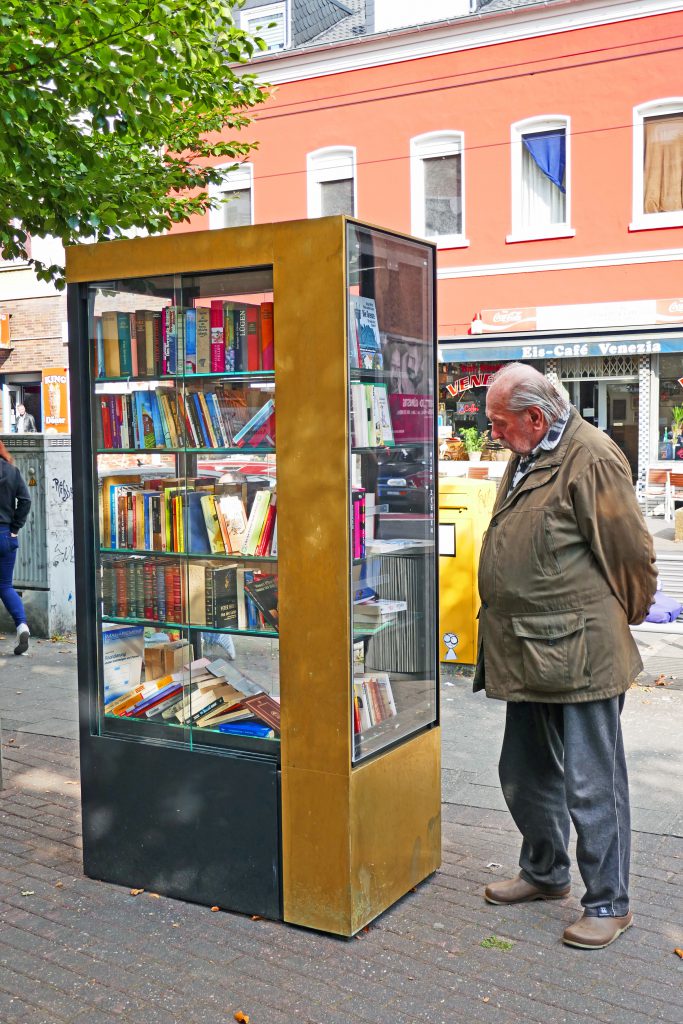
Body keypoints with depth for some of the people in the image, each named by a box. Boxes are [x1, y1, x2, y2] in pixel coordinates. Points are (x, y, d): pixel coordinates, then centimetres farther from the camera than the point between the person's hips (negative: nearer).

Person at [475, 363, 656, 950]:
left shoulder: (591, 458, -16)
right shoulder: (526, 461, 14)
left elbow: (631, 551, -13)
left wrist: (626, 619, 1)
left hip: (579, 654, -9)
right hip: (529, 655, 10)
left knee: (592, 786, 2)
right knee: (525, 776, 20)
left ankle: (609, 904, 17)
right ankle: (545, 873, 39)